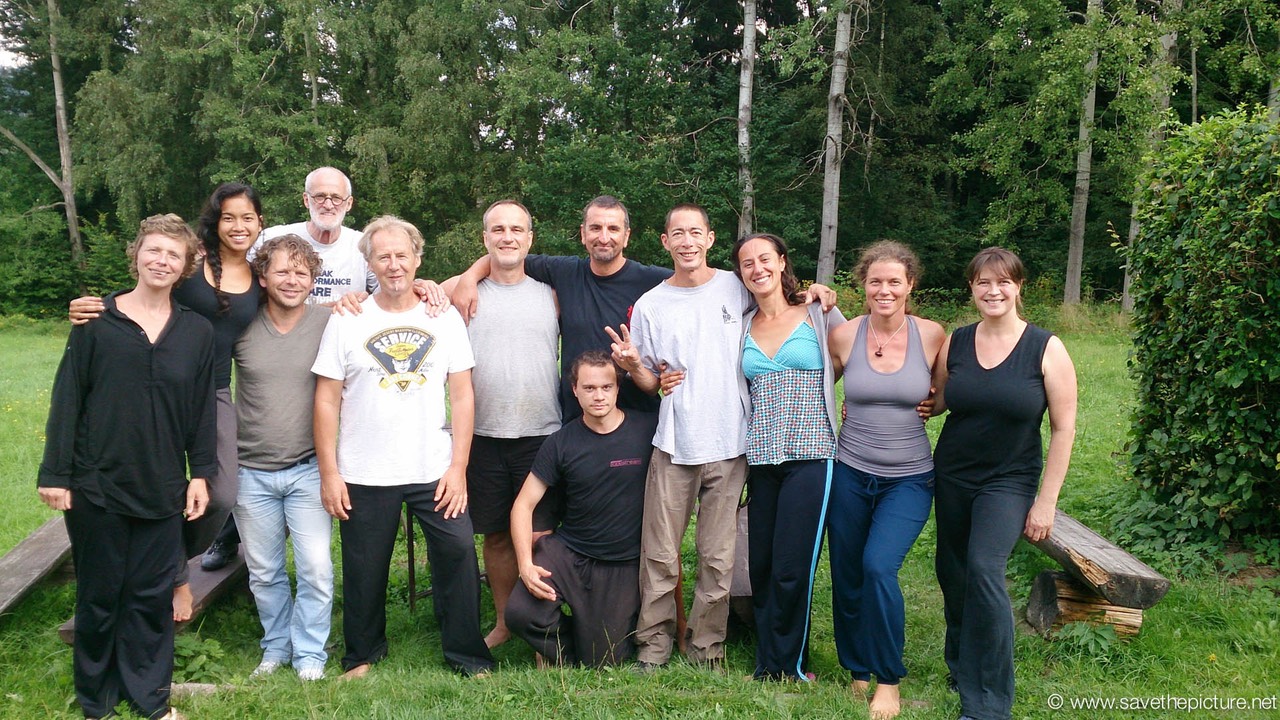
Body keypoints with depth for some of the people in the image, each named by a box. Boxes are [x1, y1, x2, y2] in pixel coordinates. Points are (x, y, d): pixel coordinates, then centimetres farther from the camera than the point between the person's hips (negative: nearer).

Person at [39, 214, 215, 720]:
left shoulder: (197, 332, 3)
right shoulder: (96, 321, -3)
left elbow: (202, 409, 7)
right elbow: (67, 398, -3)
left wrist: (201, 473, 4)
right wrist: (55, 473, -6)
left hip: (162, 489, 2)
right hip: (97, 487, -1)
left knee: (152, 596, 9)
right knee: (99, 594, 11)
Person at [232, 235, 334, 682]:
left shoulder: (328, 322, -7)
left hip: (308, 469, -2)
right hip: (251, 472, 2)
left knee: (316, 568, -3)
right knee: (263, 572, 15)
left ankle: (309, 654, 17)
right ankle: (277, 646, 35)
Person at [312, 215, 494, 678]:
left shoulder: (444, 318, 3)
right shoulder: (347, 322, 0)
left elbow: (462, 395, 2)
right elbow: (326, 401, 0)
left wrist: (458, 467, -4)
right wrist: (329, 473, -4)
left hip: (435, 472, 1)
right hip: (364, 476, 0)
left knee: (459, 552, -4)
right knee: (365, 569, 10)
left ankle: (467, 655, 14)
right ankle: (362, 655, 32)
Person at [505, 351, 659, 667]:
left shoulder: (648, 429, -8)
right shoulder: (561, 442, -3)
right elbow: (524, 504, -2)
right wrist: (525, 563, -14)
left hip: (624, 565, -1)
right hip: (567, 553, 2)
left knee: (603, 665, -2)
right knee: (519, 613, -21)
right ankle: (565, 649, 13)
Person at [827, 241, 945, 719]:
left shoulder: (932, 335, -6)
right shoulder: (843, 336, -5)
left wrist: (923, 405, 0)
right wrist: (849, 412, 1)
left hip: (908, 480, -2)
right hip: (851, 475, 2)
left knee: (879, 567, -16)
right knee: (847, 575, 8)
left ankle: (889, 679, 4)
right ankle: (858, 667, 31)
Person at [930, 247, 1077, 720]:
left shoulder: (1046, 349, -9)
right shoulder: (955, 343, 0)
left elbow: (1063, 429, -7)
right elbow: (935, 402, 14)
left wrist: (1046, 502, -8)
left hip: (1009, 482, -4)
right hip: (951, 476, 4)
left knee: (984, 570, -19)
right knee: (951, 573, 11)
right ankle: (961, 667, 37)